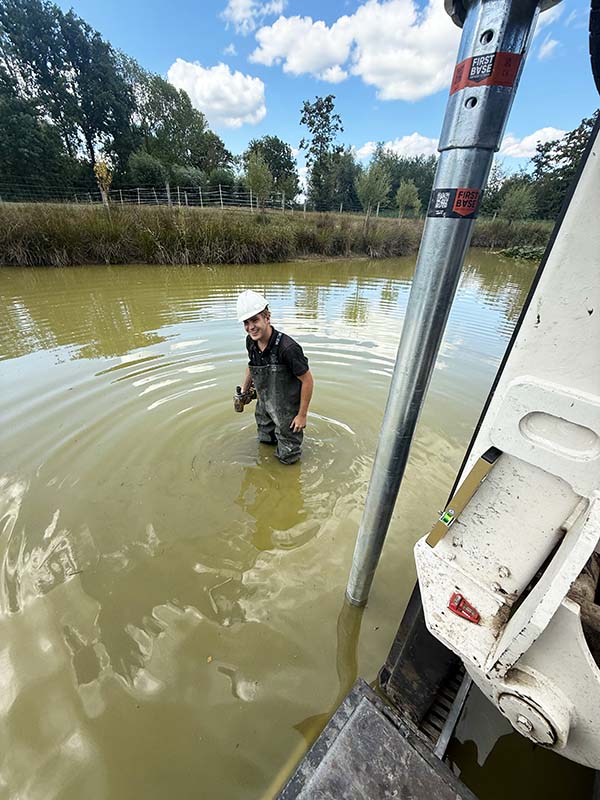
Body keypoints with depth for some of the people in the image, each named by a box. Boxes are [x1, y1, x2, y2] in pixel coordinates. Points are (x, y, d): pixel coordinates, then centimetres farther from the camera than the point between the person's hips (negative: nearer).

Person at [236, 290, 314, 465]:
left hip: (287, 410, -6)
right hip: (264, 405, 7)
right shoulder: (251, 341, -10)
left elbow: (307, 381, -24)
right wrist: (244, 390, 16)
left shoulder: (287, 347, -33)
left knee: (287, 458, 11)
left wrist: (302, 415, -18)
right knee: (265, 441, 28)